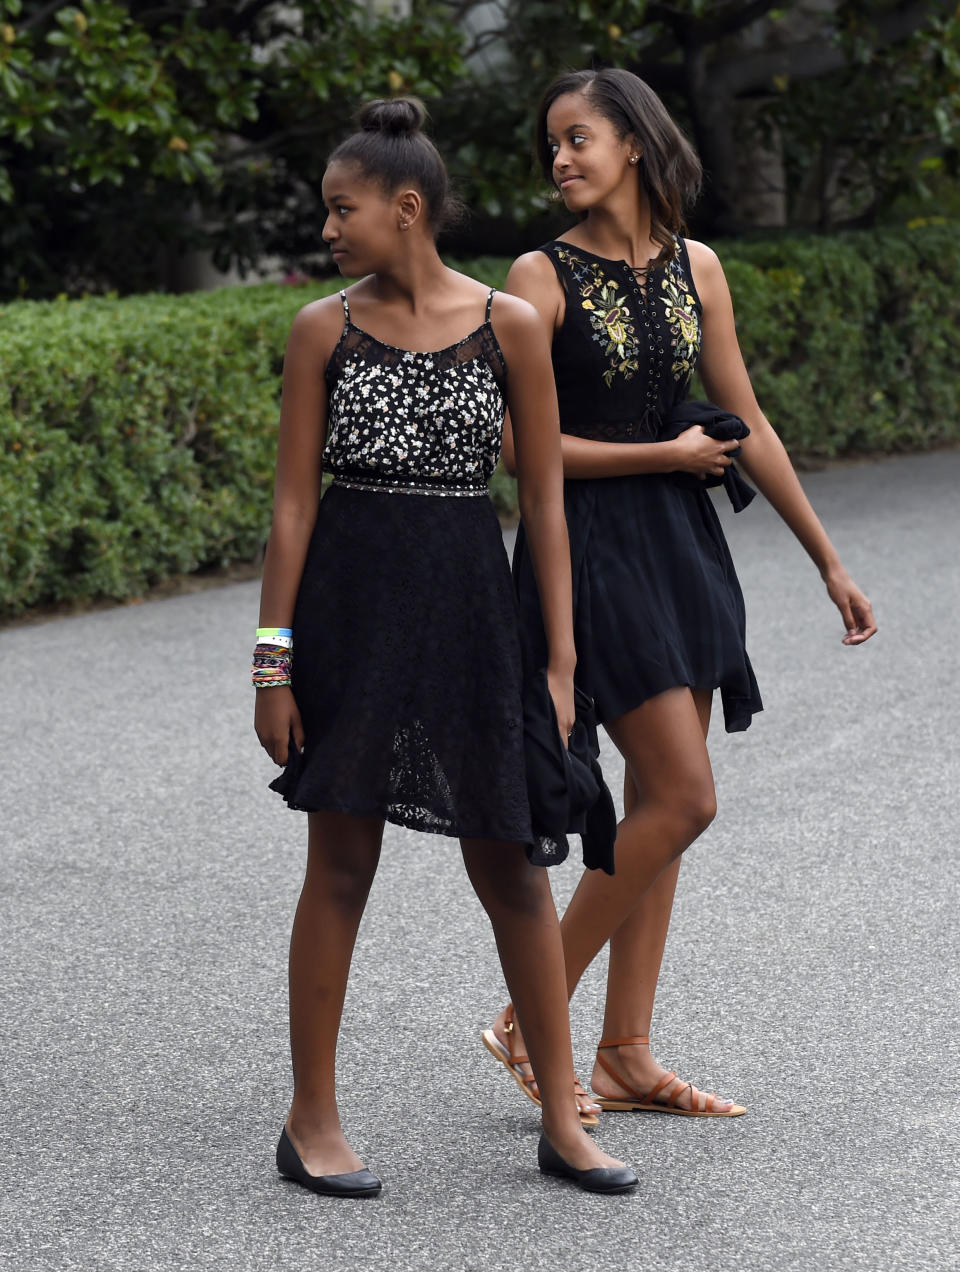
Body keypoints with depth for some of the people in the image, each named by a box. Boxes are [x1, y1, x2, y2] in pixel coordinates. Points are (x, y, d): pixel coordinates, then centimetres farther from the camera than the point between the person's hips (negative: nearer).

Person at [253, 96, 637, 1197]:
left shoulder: (510, 326, 1)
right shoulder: (323, 329, 1)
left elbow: (544, 501, 3)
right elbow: (294, 500, 2)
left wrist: (560, 662, -1)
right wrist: (274, 659, -2)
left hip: (469, 604, 1)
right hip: (349, 600, 0)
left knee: (512, 866, 5)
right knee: (340, 865, 3)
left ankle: (562, 1119, 16)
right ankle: (311, 1120, 14)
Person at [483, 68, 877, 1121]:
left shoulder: (694, 270, 8)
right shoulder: (544, 275, -7)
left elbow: (747, 424, 12)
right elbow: (523, 446, -11)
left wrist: (828, 560, 12)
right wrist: (668, 453, -8)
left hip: (681, 542, 6)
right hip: (589, 545, -6)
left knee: (660, 803, 7)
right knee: (682, 798, -12)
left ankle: (625, 1056, 15)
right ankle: (531, 1018, 0)